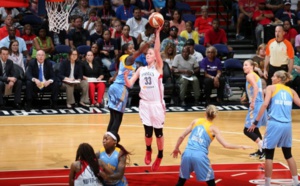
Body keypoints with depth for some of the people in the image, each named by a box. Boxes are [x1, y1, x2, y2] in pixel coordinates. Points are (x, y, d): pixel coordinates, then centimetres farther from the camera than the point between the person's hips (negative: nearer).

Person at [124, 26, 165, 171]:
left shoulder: (158, 67, -1)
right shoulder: (141, 70, 10)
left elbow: (157, 50, -16)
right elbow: (129, 84, 5)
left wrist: (157, 33, -25)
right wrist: (125, 76, -15)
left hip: (157, 104, -3)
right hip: (145, 103, 3)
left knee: (158, 131, 5)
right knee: (148, 131, 3)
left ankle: (160, 156, 23)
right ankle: (148, 151, 32)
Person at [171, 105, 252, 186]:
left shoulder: (196, 121, 15)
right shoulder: (213, 128, 6)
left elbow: (181, 136, 17)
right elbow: (225, 145, -2)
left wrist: (176, 148, 33)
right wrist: (241, 146, 10)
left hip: (187, 154, 3)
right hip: (200, 156, -3)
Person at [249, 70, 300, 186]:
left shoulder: (271, 88, 4)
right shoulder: (291, 91, 15)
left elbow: (265, 104, -9)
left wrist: (256, 122, -10)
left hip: (274, 124, -4)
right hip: (287, 125, 4)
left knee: (269, 155, 3)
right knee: (288, 154, 19)